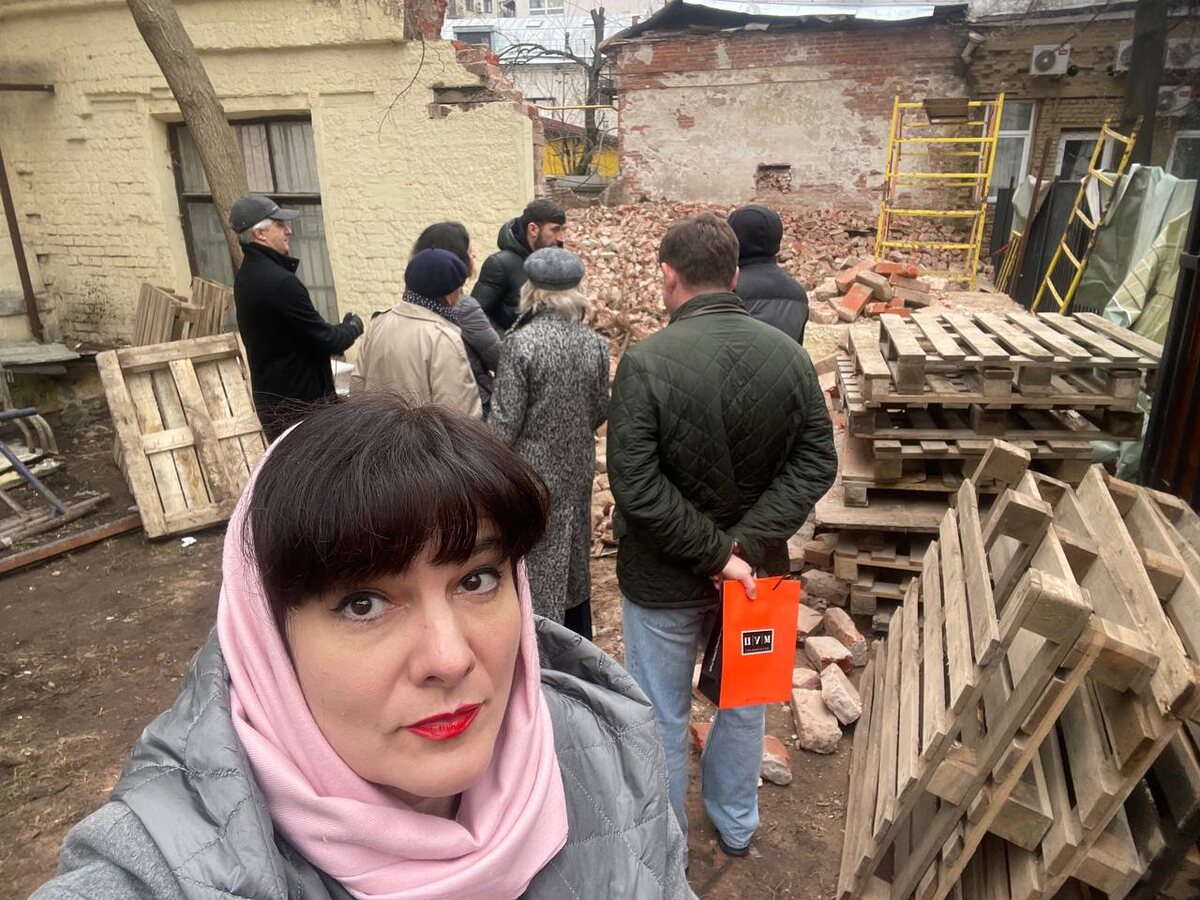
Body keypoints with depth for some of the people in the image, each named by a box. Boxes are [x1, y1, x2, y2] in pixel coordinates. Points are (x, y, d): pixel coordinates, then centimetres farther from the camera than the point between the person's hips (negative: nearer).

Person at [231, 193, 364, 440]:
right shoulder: (280, 282, -22)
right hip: (298, 402, -10)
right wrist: (353, 327, 1)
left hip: (269, 397, 10)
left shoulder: (246, 276, 8)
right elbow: (327, 341, -18)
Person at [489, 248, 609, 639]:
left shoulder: (521, 343, -18)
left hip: (532, 468, -5)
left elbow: (505, 420, -16)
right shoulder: (595, 343, -4)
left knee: (534, 565, 8)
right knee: (573, 560, 20)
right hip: (577, 471, 6)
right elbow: (600, 411, 5)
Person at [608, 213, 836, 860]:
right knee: (744, 702, 26)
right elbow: (816, 465, -8)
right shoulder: (790, 355, -8)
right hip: (754, 568, 4)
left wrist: (713, 553, -17)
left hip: (664, 578, -4)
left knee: (661, 716, 17)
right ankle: (735, 825, 48)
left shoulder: (647, 361, -21)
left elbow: (635, 485, -24)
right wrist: (745, 545, -13)